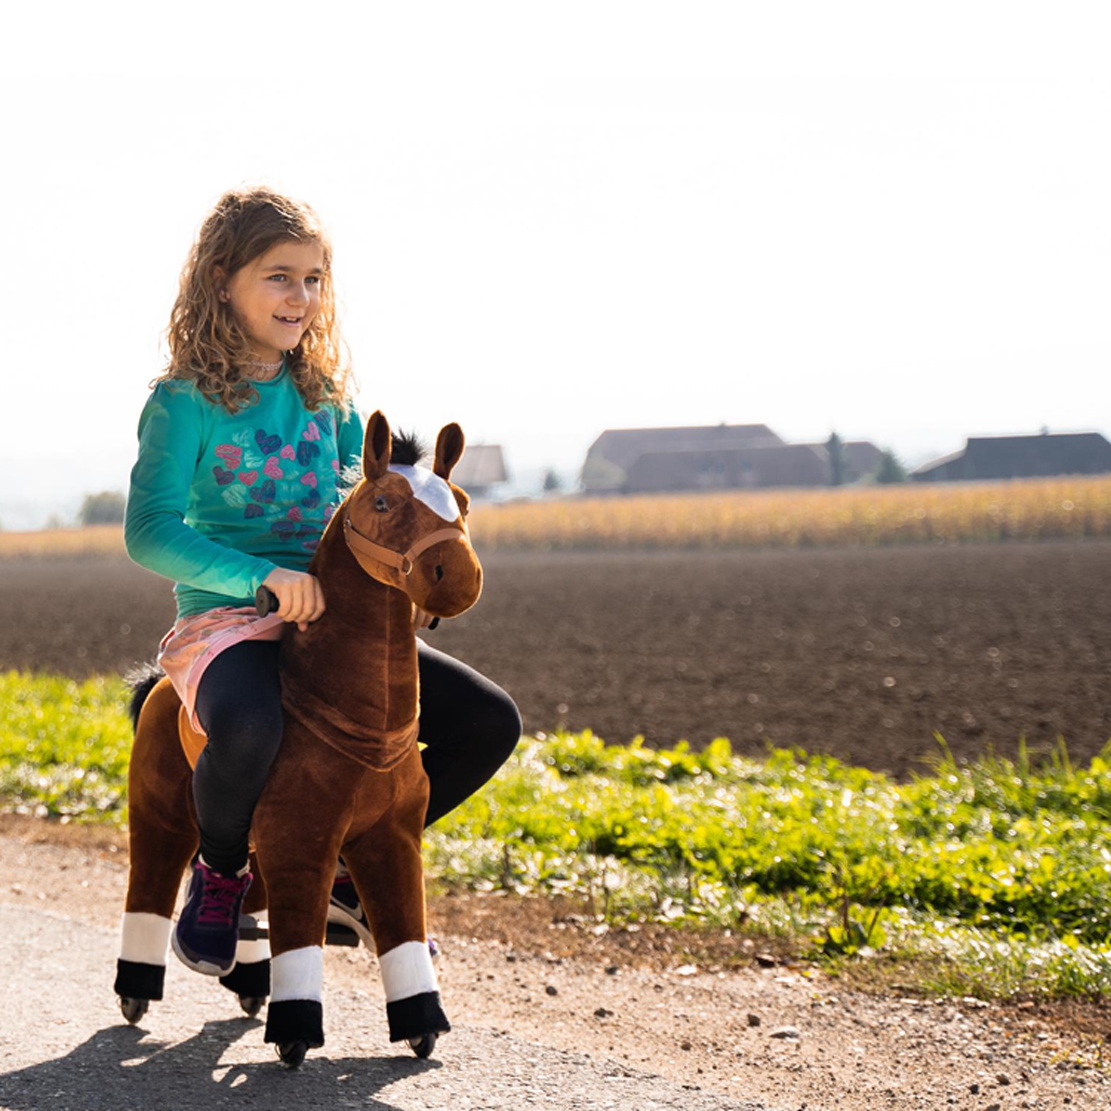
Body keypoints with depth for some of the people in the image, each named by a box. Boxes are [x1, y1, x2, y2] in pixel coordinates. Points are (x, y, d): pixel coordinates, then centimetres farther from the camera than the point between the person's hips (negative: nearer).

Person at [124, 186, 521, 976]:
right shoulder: (185, 401, -8)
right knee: (248, 730, -41)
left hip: (332, 622, 6)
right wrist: (264, 576, -28)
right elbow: (149, 532, -16)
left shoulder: (324, 393, 10)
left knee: (491, 723, -6)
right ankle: (220, 871, -7)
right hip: (225, 622, -6)